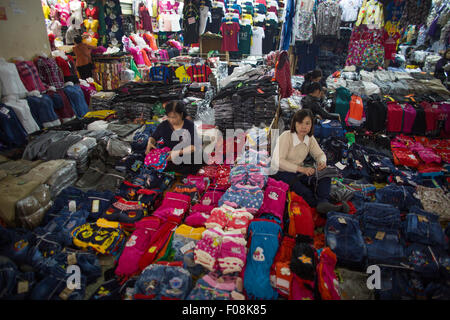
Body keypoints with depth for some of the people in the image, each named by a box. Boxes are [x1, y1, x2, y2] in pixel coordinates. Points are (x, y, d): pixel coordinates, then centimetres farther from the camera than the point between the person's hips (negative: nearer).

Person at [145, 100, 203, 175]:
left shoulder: (190, 125, -7)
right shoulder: (163, 125, 1)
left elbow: (194, 146, -15)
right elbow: (153, 137, 15)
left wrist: (177, 153, -26)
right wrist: (150, 143, -9)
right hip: (167, 156, 3)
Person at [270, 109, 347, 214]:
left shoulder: (310, 138, 2)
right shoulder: (286, 136, -17)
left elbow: (320, 154, 11)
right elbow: (279, 161, -24)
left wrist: (322, 162, -15)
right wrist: (301, 169, -33)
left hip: (299, 172, 6)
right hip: (280, 172, -6)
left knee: (325, 175, -15)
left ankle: (323, 202, -35)